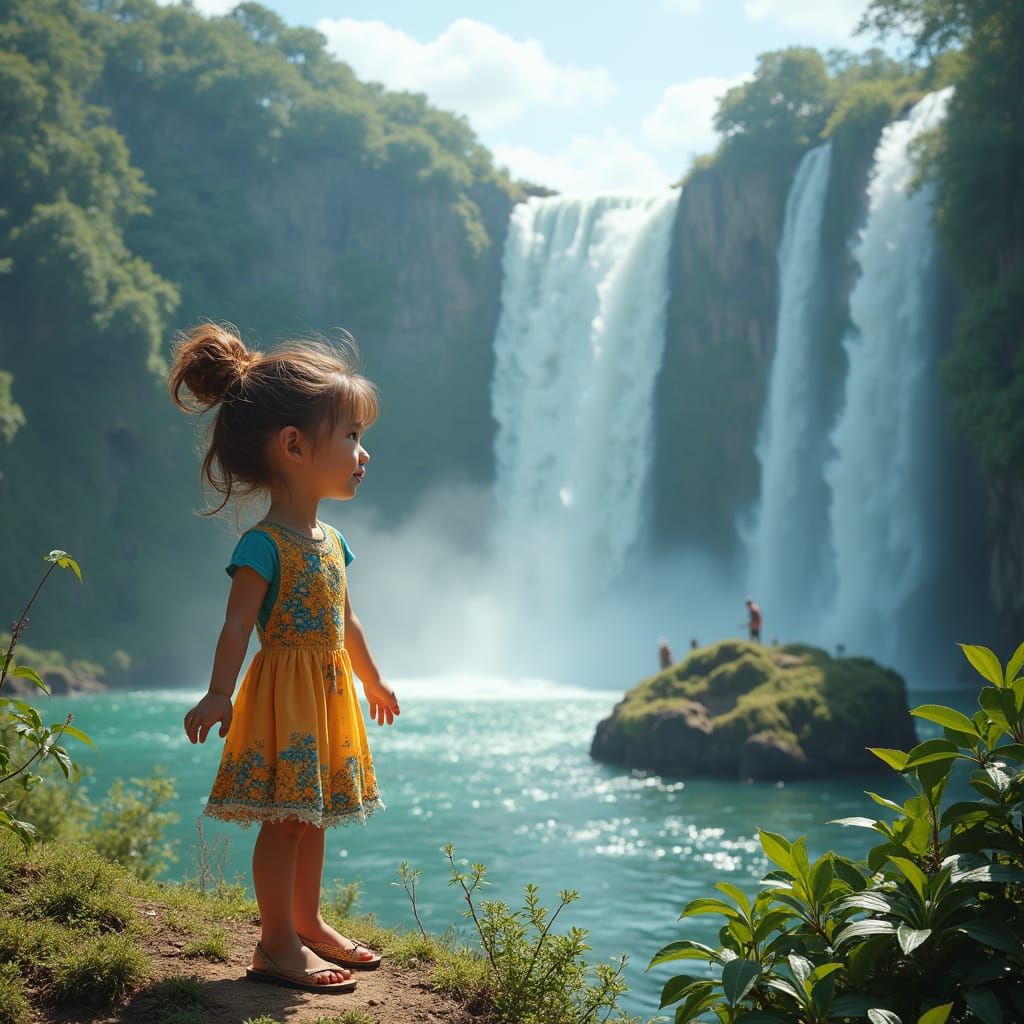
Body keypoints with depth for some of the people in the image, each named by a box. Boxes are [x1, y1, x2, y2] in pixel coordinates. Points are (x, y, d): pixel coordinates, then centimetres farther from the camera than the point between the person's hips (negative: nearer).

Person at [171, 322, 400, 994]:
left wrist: (373, 682, 30)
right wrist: (219, 695, -31)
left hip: (330, 693, 8)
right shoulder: (264, 545, -16)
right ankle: (278, 945, 5)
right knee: (285, 821, -3)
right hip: (286, 692, -8)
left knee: (312, 816, 16)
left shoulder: (330, 540, 11)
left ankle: (308, 924, 29)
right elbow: (238, 624, -22)